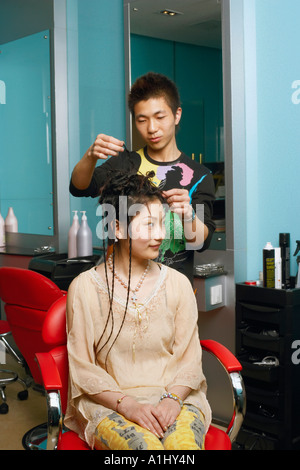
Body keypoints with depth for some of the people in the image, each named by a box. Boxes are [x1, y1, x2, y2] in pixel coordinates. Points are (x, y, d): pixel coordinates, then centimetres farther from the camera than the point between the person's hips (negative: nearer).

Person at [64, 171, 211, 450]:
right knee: (145, 445, -31)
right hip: (108, 404, -2)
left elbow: (190, 359, 5)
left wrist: (172, 398, -14)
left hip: (173, 397, 2)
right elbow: (82, 368, -2)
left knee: (184, 443, -30)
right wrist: (127, 404, -16)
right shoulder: (84, 288, -2)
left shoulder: (178, 284, 5)